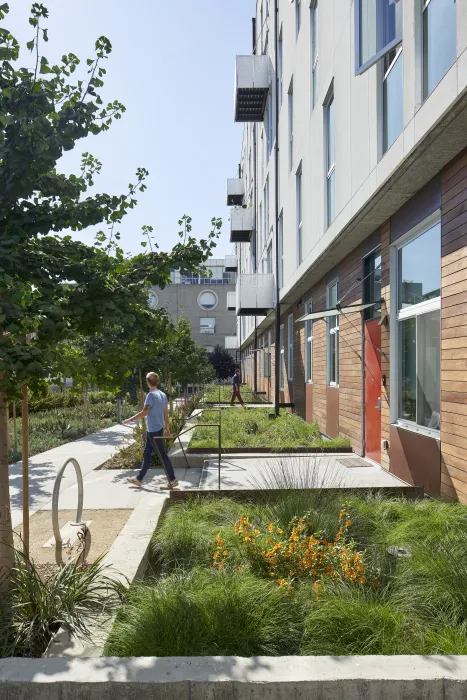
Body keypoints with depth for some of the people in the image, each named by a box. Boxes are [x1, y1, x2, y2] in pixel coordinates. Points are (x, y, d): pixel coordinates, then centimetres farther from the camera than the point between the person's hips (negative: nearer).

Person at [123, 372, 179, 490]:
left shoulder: (151, 395, -17)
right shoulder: (163, 395, 8)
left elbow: (144, 413, -23)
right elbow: (166, 413, 13)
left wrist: (130, 419, -13)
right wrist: (167, 427, 20)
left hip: (154, 431, -9)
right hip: (158, 429, 9)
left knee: (162, 455, -2)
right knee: (146, 455, 15)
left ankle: (172, 480, 4)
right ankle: (139, 479, 24)